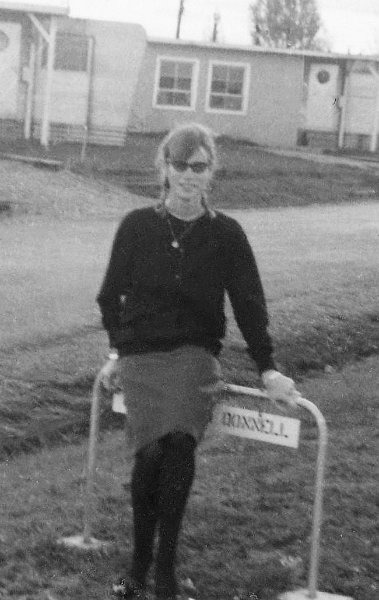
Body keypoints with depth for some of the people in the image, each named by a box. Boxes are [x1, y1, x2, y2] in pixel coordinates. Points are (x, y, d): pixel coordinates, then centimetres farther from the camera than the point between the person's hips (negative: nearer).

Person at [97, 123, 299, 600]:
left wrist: (267, 369, 4)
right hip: (142, 355, 0)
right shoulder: (137, 226, 1)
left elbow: (249, 304, 7)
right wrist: (117, 351, 10)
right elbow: (111, 295, 14)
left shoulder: (225, 234, 0)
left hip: (196, 352, 0)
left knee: (179, 441, -27)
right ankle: (140, 561, -3)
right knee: (153, 449, -22)